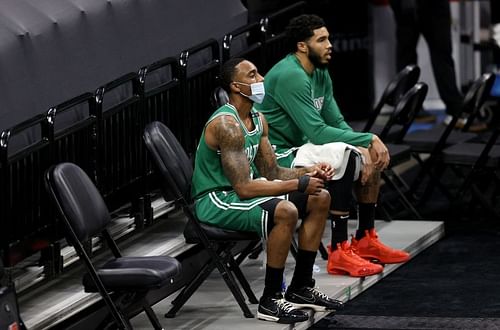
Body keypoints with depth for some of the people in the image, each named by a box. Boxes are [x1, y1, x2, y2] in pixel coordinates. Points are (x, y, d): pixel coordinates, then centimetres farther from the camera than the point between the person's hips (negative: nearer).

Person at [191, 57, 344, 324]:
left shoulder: (258, 120, 8)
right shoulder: (226, 124, -23)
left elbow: (272, 172, 13)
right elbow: (244, 188, -28)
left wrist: (308, 172, -6)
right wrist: (298, 184, -24)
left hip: (239, 192, 10)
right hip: (215, 201, -10)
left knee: (319, 199, 7)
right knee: (285, 212, -34)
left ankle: (301, 288, 12)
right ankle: (270, 301, -21)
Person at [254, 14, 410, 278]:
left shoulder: (320, 74, 7)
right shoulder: (290, 76, -23)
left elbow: (337, 123, 7)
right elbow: (317, 132, -27)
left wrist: (367, 143, -12)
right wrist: (368, 139, -21)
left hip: (299, 147, 10)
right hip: (276, 157, -10)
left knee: (371, 156, 8)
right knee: (342, 158, -30)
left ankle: (365, 240, 15)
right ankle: (339, 253, -29)